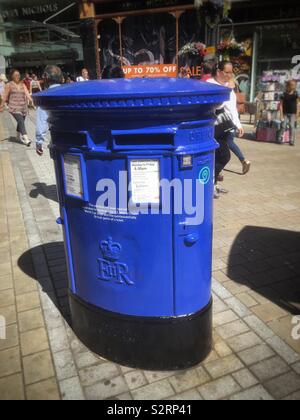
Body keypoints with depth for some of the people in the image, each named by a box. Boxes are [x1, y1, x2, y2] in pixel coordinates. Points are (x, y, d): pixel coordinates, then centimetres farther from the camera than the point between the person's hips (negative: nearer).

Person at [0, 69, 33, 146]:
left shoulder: (22, 84, 11)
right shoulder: (9, 85, 1)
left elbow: (27, 93, -3)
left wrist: (30, 99, -22)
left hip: (23, 107, 5)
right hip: (14, 107, -4)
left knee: (20, 122, 15)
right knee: (21, 122, -18)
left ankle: (18, 136, 37)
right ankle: (26, 139, -26)